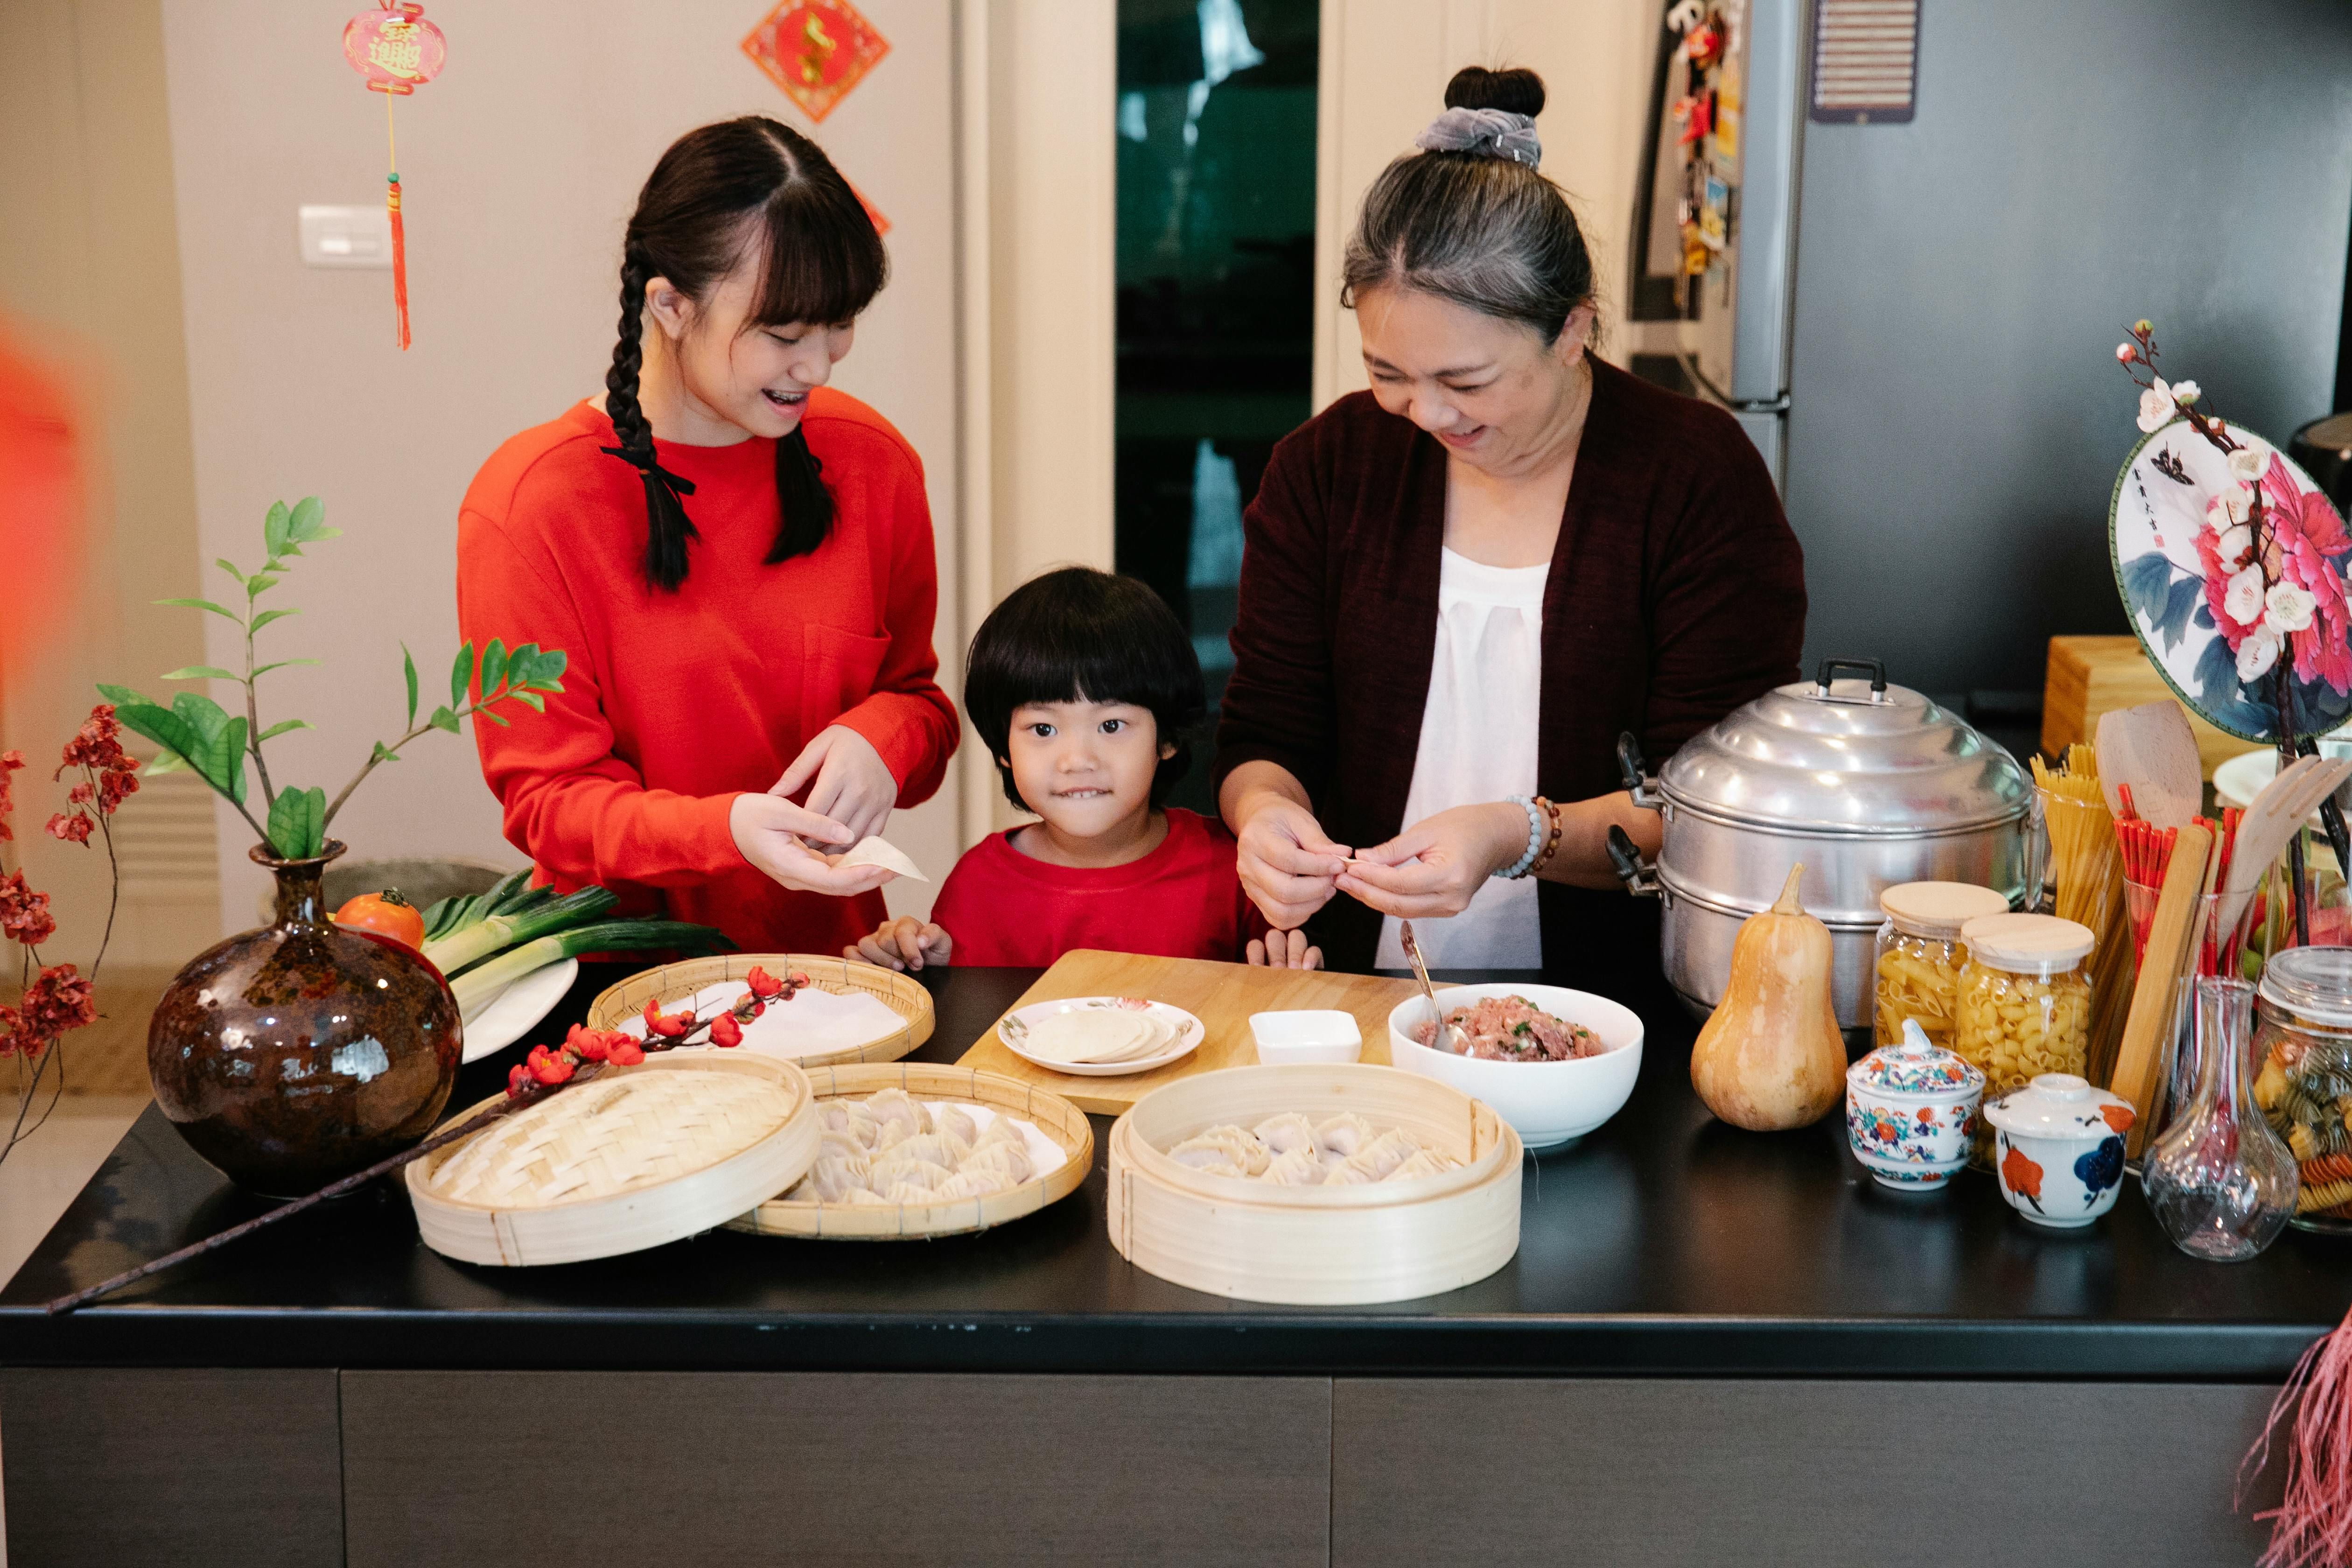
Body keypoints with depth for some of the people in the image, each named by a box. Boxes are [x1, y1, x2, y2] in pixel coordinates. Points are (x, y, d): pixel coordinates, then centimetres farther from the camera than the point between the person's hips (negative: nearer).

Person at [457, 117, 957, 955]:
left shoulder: (873, 462, 5)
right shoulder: (529, 503, -8)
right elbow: (548, 800, -7)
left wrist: (884, 737, -8)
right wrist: (723, 831, -25)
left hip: (831, 956, 3)